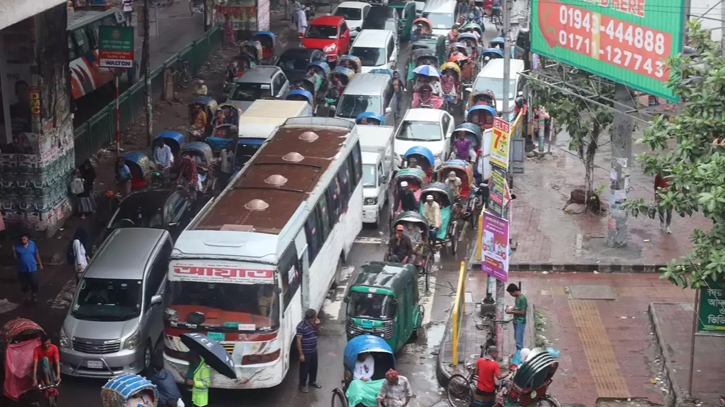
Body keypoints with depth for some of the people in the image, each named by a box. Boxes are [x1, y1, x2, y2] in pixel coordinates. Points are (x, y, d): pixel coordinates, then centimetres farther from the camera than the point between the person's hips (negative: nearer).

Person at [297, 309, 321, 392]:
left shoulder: (313, 324, 0)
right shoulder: (301, 326, -23)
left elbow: (317, 332, 19)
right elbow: (298, 340, -21)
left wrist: (317, 325, -3)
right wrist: (301, 354, -20)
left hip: (314, 351, 8)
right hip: (305, 352, -8)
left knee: (314, 367, 22)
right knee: (304, 369, 5)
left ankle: (313, 381, 41)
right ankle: (302, 385, 20)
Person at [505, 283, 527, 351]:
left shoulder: (522, 298, -18)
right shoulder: (517, 297, 9)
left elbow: (522, 312, -19)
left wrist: (511, 312, -12)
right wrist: (511, 309, 3)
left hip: (520, 322, -9)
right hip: (516, 321, 9)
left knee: (519, 342, -12)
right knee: (517, 340, 16)